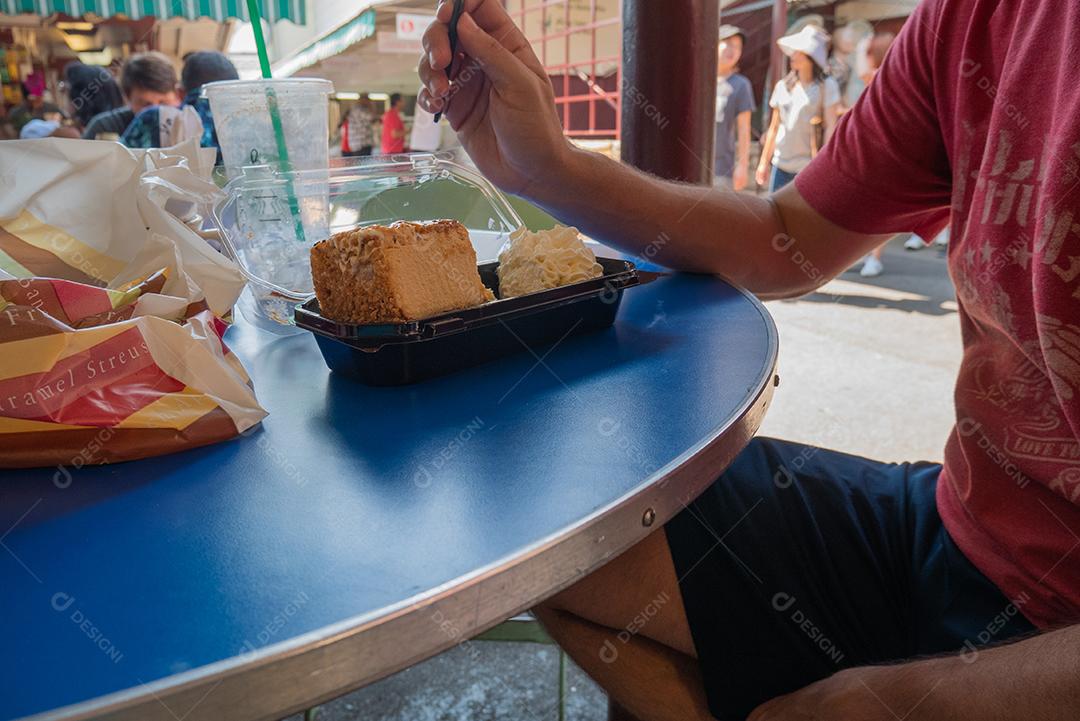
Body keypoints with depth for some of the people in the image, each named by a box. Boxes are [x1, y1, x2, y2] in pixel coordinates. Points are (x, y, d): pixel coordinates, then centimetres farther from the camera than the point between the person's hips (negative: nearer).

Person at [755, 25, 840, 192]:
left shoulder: (826, 86, -1)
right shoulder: (783, 86, 12)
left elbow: (830, 127, -6)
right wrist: (764, 162, 15)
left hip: (809, 166, -5)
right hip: (781, 165, 5)